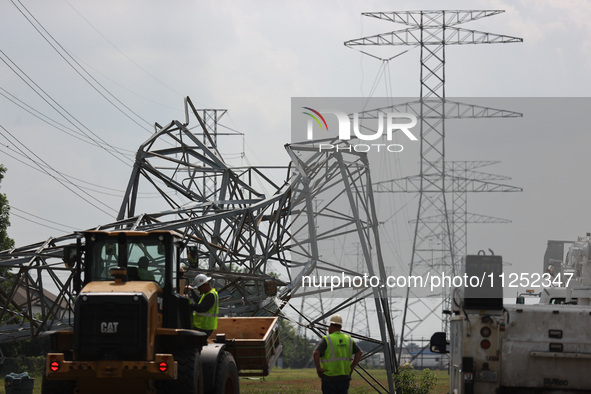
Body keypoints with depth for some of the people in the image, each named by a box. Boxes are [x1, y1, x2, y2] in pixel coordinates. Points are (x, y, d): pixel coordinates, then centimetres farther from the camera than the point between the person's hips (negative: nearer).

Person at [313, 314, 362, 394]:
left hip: (330, 378, -4)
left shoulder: (326, 340, -8)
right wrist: (352, 367, 9)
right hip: (344, 378, 4)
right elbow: (359, 352, 7)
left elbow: (316, 353, -22)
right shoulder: (348, 339, 8)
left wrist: (318, 368, -11)